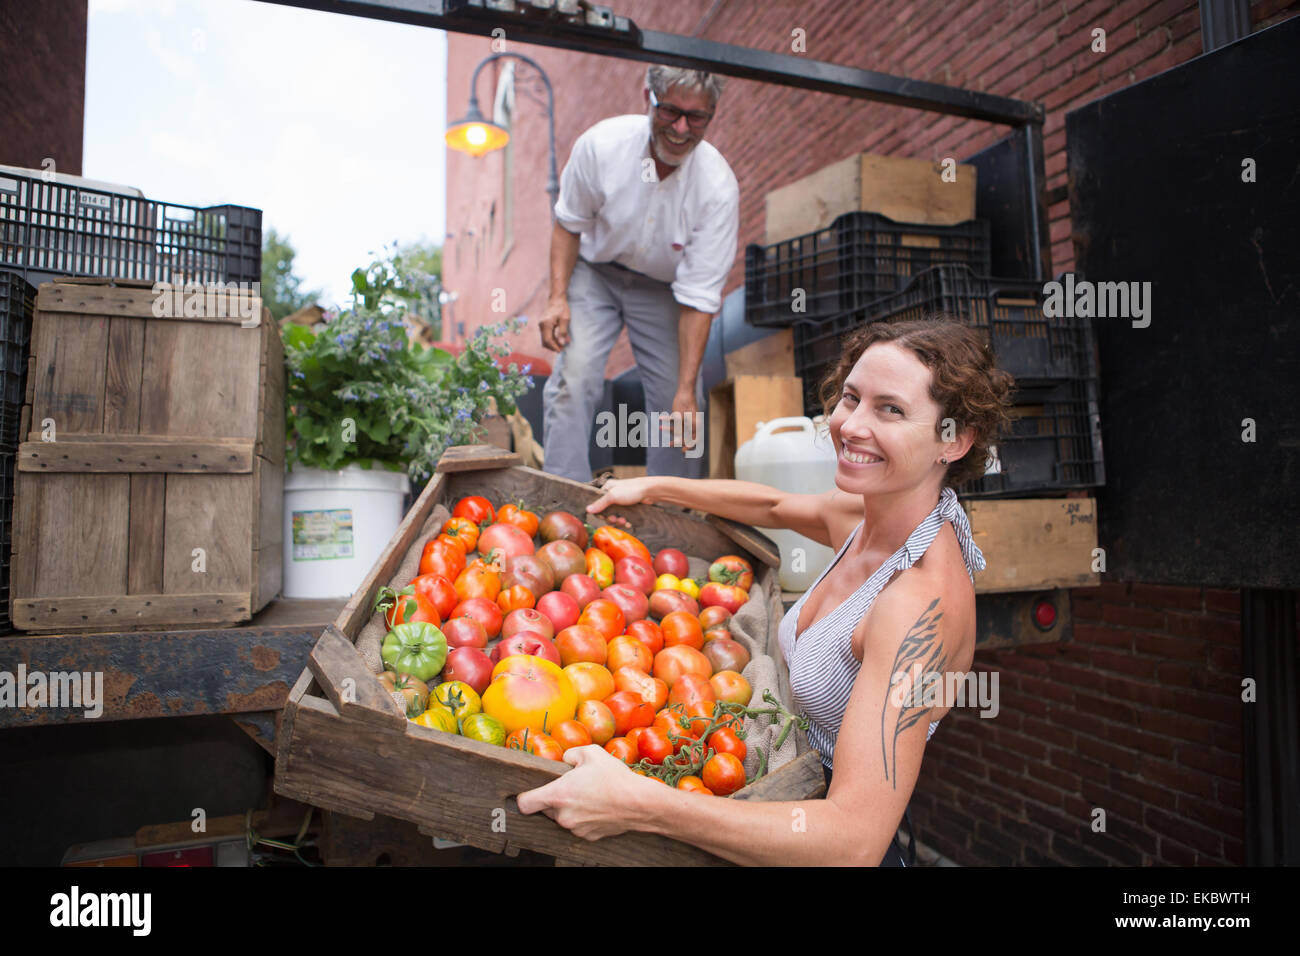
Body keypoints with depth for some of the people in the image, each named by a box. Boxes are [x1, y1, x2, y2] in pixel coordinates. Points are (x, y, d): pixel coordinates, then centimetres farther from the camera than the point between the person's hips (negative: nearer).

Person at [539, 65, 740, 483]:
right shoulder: (601, 143, -23)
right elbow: (569, 223, -5)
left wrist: (686, 390, -28)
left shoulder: (719, 187, -25)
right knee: (574, 375, -18)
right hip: (595, 271, 0)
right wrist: (558, 296, -18)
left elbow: (699, 296, -24)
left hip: (664, 287, 0)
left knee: (676, 399, -9)